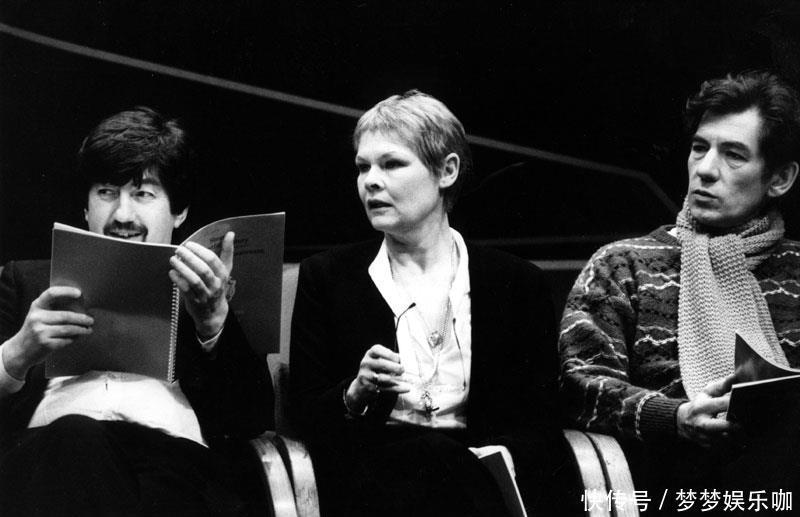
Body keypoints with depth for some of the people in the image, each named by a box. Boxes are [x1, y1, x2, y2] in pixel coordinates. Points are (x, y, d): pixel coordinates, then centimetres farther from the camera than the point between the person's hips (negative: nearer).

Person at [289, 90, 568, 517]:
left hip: (481, 473, 0)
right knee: (437, 454, -34)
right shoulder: (326, 277, 12)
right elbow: (304, 415, 9)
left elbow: (540, 424, 7)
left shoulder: (518, 284, 11)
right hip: (367, 474, 0)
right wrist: (356, 393, -13)